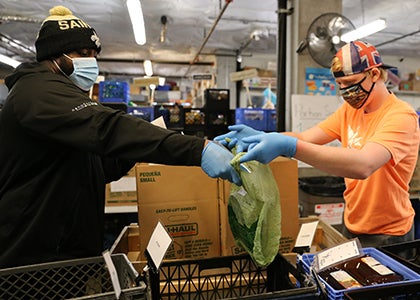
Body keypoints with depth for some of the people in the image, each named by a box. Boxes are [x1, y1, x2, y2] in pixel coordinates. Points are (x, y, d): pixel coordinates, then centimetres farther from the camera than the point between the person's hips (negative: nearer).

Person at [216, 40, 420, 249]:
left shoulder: (401, 116, -21)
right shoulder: (350, 108, 1)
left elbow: (363, 165, -39)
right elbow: (305, 138, -10)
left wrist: (288, 145, -47)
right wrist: (260, 136, -28)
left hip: (388, 235, -6)